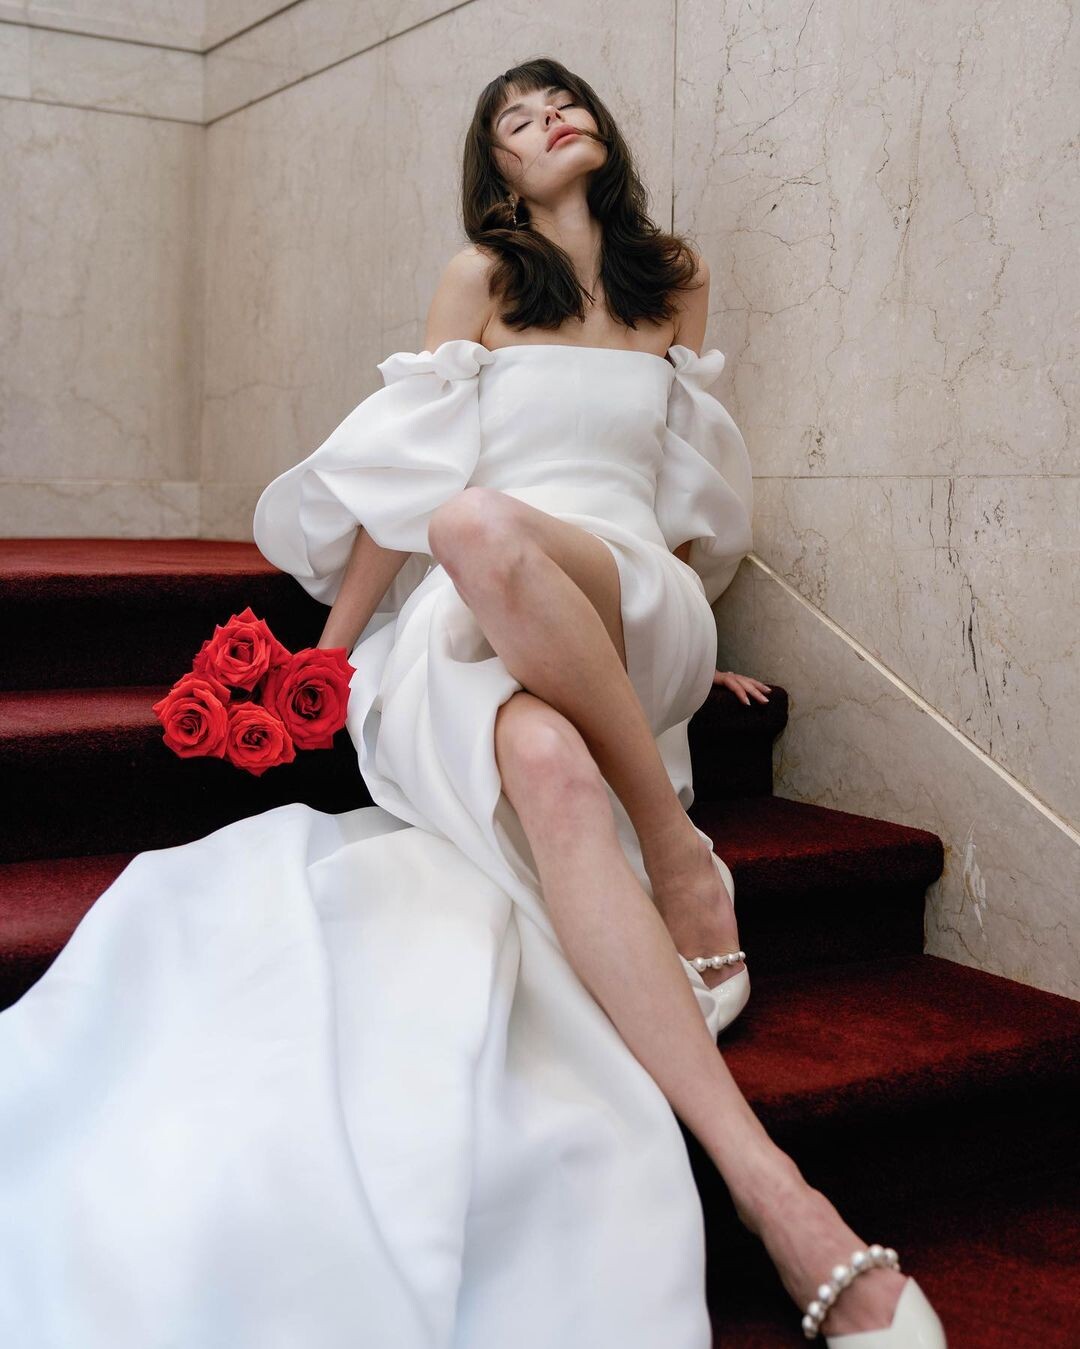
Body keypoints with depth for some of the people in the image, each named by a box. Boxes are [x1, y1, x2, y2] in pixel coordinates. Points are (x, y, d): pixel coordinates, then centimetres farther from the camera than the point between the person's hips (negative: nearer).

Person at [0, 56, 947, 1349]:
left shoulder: (674, 278, 20)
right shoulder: (480, 275, 12)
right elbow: (411, 468, 6)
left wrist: (690, 635, 24)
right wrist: (331, 650, 0)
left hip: (635, 615, 1)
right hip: (472, 630, -1)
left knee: (482, 528, -38)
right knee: (549, 771, -40)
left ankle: (679, 859, -30)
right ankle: (780, 1203, -52)